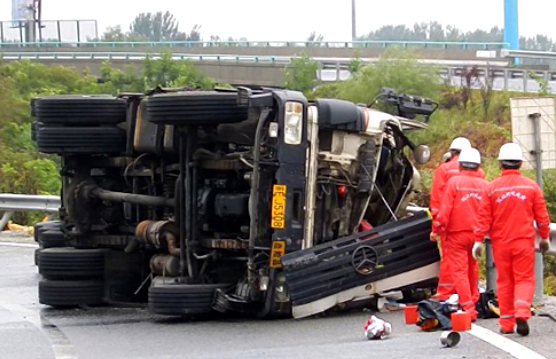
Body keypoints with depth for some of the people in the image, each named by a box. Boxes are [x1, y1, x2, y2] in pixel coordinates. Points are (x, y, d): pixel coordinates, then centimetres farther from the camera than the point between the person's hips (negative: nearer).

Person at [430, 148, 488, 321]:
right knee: (472, 269, 20)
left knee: (459, 271, -3)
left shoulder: (454, 182, -9)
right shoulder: (484, 185, 0)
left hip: (457, 234, -4)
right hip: (476, 234, 4)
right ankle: (473, 300, 31)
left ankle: (468, 308, -11)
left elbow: (445, 209, -13)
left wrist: (436, 229, -5)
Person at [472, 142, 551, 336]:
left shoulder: (492, 188, -4)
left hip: (500, 242, 1)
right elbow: (542, 216, 4)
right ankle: (522, 313, -19)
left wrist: (478, 240, 3)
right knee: (524, 279, 4)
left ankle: (506, 323, 11)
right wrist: (544, 238, 17)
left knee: (504, 281, 10)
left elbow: (483, 217, -3)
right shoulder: (531, 186, -2)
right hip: (524, 241, -1)